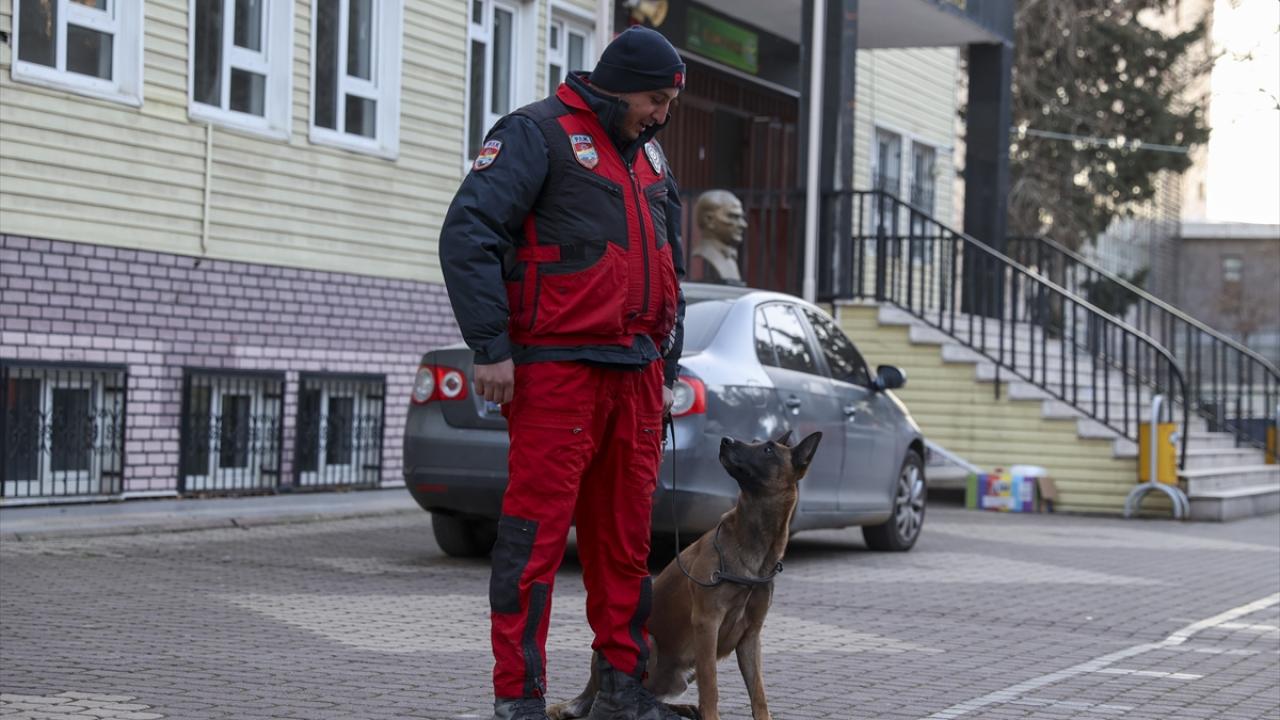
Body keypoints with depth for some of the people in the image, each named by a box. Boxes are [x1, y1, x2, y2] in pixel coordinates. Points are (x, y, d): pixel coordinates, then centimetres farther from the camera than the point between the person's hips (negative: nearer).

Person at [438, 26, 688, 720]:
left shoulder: (646, 155, 20)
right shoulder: (538, 134, -6)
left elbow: (669, 265, 27)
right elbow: (468, 233, -15)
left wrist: (666, 368, 22)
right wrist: (491, 348, -18)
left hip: (635, 374, 8)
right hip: (557, 370, -8)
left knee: (626, 536, 11)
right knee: (537, 532, -7)